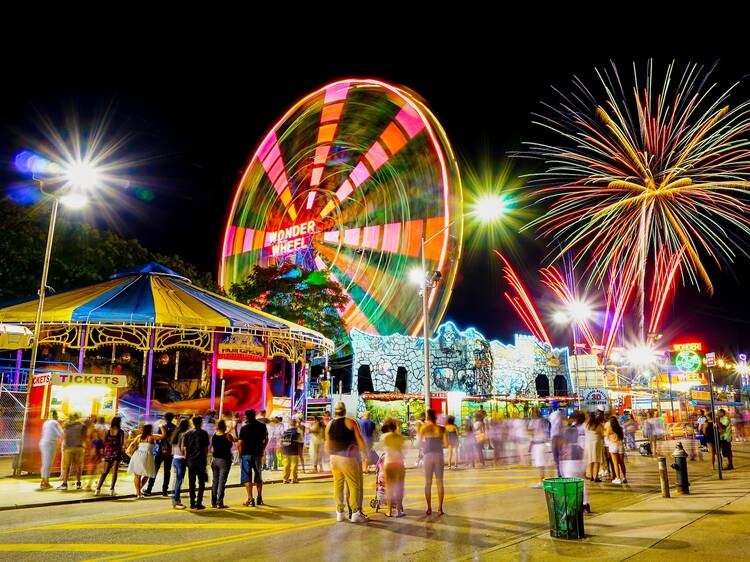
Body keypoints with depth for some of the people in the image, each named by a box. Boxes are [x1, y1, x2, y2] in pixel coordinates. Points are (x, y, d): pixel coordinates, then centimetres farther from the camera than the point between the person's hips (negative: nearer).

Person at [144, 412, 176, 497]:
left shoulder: (161, 426, -5)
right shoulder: (175, 428, 0)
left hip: (160, 451, -1)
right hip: (170, 452, 1)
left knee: (154, 470, 6)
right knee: (167, 471, 7)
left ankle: (149, 489, 5)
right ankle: (164, 491, 6)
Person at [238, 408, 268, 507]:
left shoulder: (244, 427, -11)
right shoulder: (263, 426, 5)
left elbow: (240, 443, -15)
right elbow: (266, 439, 14)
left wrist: (241, 453, -1)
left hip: (246, 454, -5)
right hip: (258, 454, 5)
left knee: (247, 477, 0)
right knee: (259, 477, 16)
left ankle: (250, 499, -7)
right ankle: (260, 498, 22)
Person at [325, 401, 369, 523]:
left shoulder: (329, 425, 5)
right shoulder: (351, 423, -7)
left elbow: (327, 444, 10)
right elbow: (360, 440, -6)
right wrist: (366, 454, 4)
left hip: (335, 457, 5)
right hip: (348, 457, -4)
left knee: (338, 485, 10)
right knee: (354, 485, 3)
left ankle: (340, 513, 14)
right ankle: (355, 513, 4)